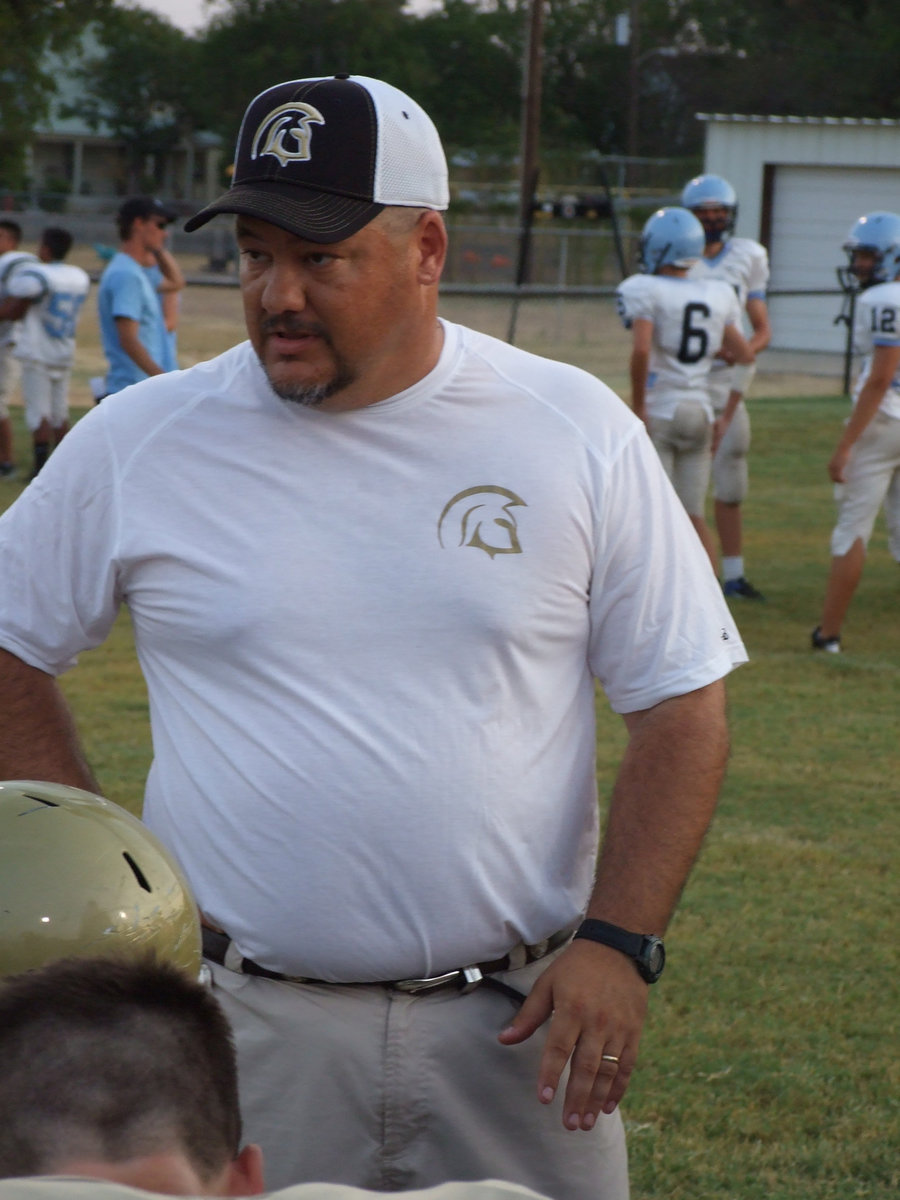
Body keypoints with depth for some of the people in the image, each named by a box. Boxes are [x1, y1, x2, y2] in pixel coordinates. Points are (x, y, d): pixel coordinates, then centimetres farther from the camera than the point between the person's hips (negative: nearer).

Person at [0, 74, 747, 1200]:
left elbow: (679, 704, 3)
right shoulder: (139, 440, 0)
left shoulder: (578, 432, 0)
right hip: (238, 1032, 0)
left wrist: (617, 942, -8)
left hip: (518, 1024, 0)